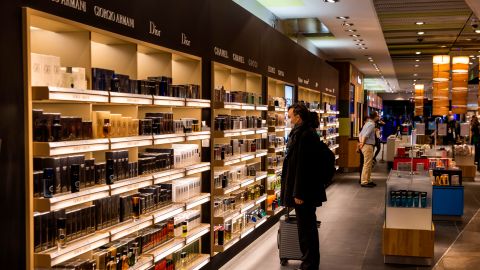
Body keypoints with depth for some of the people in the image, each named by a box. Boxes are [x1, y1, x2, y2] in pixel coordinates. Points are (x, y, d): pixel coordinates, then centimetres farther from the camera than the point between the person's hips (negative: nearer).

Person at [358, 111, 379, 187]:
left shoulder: (367, 123, 17)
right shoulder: (372, 124, -14)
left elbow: (361, 134, 17)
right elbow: (366, 135, -24)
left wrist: (360, 142, 11)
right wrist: (362, 144, -16)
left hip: (365, 146, 10)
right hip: (368, 146, -10)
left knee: (368, 164, 16)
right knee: (367, 164, -7)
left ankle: (368, 180, 23)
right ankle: (364, 182, -6)